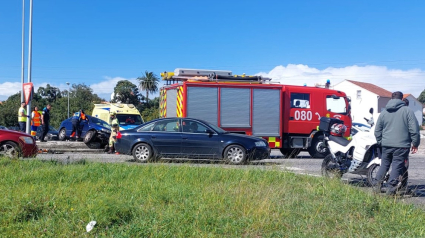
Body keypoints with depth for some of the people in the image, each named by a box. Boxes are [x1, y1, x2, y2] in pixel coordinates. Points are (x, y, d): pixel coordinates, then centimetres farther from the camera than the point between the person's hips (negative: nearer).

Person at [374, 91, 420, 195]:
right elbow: (414, 129, -5)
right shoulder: (407, 111, -2)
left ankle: (377, 185, 18)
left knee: (384, 165, 17)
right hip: (401, 146, -4)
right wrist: (415, 143, 4)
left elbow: (377, 131, 13)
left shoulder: (384, 112, 9)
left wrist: (380, 142, 24)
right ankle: (391, 189, -2)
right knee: (397, 166, -1)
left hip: (386, 145, 4)